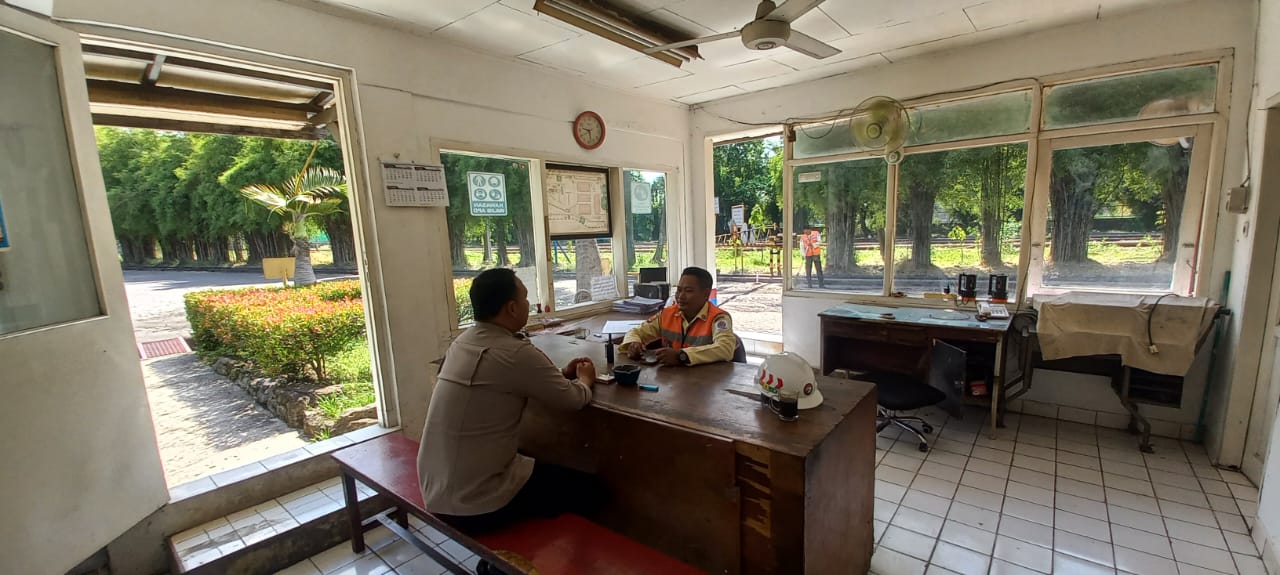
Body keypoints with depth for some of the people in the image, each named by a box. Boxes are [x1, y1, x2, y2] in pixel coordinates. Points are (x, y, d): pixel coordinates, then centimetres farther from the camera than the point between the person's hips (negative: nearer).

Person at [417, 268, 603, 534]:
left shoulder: (463, 341, 2)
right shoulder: (516, 353, -24)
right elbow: (573, 399, -11)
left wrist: (562, 374, 11)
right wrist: (584, 380, 10)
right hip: (476, 504, -8)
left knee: (548, 470, 30)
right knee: (589, 490, 8)